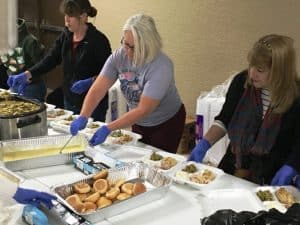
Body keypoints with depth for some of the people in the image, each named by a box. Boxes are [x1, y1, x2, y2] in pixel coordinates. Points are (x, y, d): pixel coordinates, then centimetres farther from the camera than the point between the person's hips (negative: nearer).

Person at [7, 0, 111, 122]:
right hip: (70, 100, 6)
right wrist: (27, 74, -13)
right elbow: (50, 59, 0)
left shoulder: (98, 40, -14)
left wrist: (90, 82, -28)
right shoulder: (65, 36, 4)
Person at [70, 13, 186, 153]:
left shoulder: (161, 66, -30)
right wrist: (83, 117, -34)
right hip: (139, 123, 5)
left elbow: (144, 110, -32)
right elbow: (97, 90, -18)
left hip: (167, 124, -5)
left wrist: (108, 129, -37)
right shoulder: (119, 56, -15)